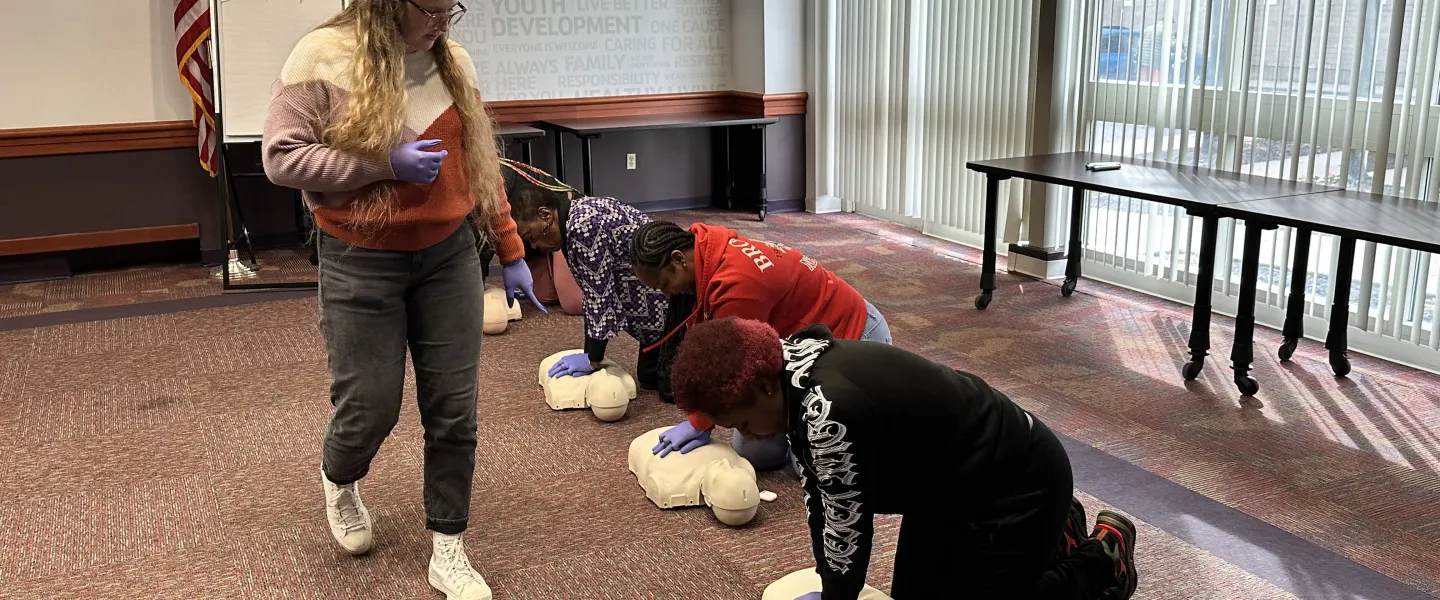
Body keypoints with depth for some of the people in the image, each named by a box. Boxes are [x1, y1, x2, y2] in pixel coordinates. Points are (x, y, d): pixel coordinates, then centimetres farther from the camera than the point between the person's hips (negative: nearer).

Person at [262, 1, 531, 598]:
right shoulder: (324, 56, -11)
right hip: (361, 265, -3)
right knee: (370, 406, 4)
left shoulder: (453, 60, 4)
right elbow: (281, 157, -13)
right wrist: (385, 163, -20)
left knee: (453, 409, 4)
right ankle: (338, 480, 41)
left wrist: (510, 251, 10)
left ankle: (448, 551, 19)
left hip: (449, 256, 4)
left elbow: (480, 162, 10)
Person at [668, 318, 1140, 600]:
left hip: (1018, 486, -9)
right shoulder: (788, 366, -7)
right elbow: (817, 491, 1)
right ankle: (1051, 533, 31)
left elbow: (847, 528, -24)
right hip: (951, 482, 9)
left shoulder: (827, 412, -37)